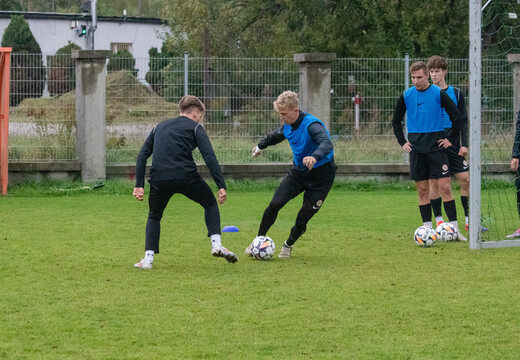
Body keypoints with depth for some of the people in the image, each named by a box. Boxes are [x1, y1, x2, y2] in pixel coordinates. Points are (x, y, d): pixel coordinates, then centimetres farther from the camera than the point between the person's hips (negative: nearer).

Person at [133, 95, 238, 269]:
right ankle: (216, 244, 8)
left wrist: (139, 185, 17)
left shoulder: (160, 127, 28)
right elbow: (209, 157, 1)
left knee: (154, 216, 26)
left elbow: (142, 155, 19)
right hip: (186, 176, -3)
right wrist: (221, 186, -2)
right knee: (210, 203, 22)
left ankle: (148, 258, 12)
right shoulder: (195, 127, 14)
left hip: (159, 179, 3)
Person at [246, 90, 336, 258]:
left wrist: (315, 157, -67)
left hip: (320, 176, -6)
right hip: (298, 171, 6)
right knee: (275, 204, -10)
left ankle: (288, 245, 25)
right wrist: (261, 146, 40)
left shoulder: (312, 125, -28)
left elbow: (327, 144, -46)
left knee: (303, 218, -5)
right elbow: (276, 136, 22)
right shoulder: (287, 125, -3)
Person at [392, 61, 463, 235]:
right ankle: (427, 227, 8)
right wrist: (402, 142, 8)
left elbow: (456, 116, 3)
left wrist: (450, 138, 0)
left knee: (445, 187, -8)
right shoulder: (406, 96, 5)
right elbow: (396, 121, 17)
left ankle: (454, 227, -5)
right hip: (416, 149, 3)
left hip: (437, 147, -3)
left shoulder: (439, 94, -3)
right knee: (422, 190, 3)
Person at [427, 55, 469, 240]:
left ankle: (469, 220, 2)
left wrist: (464, 144, -2)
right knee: (434, 182, -2)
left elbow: (463, 120, 7)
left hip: (452, 143, 1)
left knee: (465, 179, -7)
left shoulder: (456, 93, 7)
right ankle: (439, 221, 7)